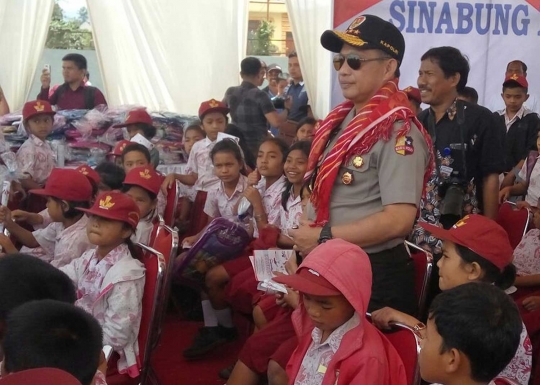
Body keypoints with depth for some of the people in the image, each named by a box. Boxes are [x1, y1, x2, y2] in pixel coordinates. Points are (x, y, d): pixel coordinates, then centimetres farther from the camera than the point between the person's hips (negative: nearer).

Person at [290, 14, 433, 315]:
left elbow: (399, 219, -27)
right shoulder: (342, 119, 8)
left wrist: (324, 237, -21)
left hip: (374, 274, -8)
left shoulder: (397, 131, -19)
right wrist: (305, 241, 4)